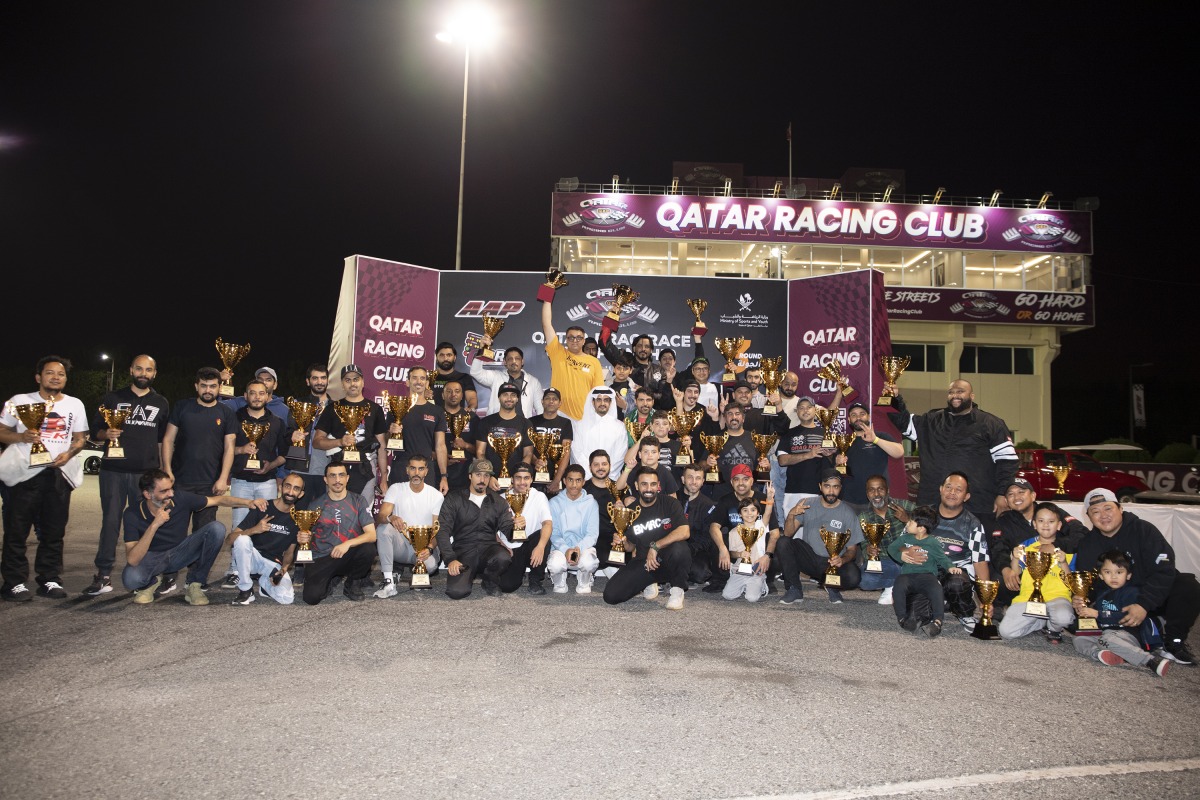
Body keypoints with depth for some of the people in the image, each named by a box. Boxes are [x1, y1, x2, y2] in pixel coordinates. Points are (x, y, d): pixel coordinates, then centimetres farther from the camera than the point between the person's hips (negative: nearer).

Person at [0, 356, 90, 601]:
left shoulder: (75, 404, 12)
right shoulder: (20, 401, 5)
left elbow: (80, 438, 12)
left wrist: (69, 453, -7)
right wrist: (21, 437, -16)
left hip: (59, 473, 2)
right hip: (25, 473, -2)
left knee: (54, 531, 6)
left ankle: (49, 580, 13)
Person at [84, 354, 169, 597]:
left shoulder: (161, 403, 13)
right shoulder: (113, 399, 9)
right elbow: (95, 432, 9)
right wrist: (106, 434, -14)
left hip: (147, 473, 1)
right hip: (114, 470, -1)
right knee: (110, 521, -2)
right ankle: (104, 576, 1)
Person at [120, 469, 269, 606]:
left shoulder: (181, 498, -19)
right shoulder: (133, 515, -23)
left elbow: (218, 500, -7)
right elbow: (132, 560, -30)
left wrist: (248, 502, -22)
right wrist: (154, 525, -41)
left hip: (179, 553, 2)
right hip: (151, 559, -2)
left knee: (216, 528, -23)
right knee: (130, 578, -37)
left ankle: (194, 584, -9)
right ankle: (153, 581, 3)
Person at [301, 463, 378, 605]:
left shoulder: (358, 501, 1)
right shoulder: (316, 505, 5)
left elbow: (371, 534, -9)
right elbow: (308, 536, 11)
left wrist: (348, 544, -25)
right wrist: (303, 539, -13)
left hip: (349, 555, 0)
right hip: (321, 559, 0)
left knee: (368, 549, -33)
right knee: (311, 597, -24)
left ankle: (352, 584, -1)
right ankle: (332, 579, 13)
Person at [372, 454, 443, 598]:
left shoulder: (436, 496, 0)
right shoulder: (396, 489, 1)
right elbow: (379, 517, -12)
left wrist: (429, 548, -24)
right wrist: (391, 518, -37)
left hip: (424, 546, -1)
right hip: (400, 544, 1)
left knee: (430, 565, -36)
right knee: (383, 528, -30)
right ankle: (389, 583, -29)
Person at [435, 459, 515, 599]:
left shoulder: (499, 502, 12)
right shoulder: (454, 498, 5)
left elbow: (507, 530, 4)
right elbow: (443, 531, -2)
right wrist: (450, 559, -15)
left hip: (489, 547, 2)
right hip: (463, 550, -1)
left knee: (503, 557, -34)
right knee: (456, 592, -26)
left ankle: (490, 582, 2)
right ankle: (469, 574, 12)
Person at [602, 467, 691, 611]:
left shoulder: (670, 503, -5)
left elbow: (684, 532, -21)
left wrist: (655, 546, -23)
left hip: (667, 559, -3)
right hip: (642, 562, 3)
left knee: (678, 549, -39)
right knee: (611, 595, -15)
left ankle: (677, 590, -8)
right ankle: (649, 583, 14)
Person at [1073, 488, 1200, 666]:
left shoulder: (1144, 530, -10)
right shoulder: (1088, 543, 1)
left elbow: (1164, 570, -19)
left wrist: (1144, 604, -30)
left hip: (1150, 598, -2)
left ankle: (1173, 643, -16)